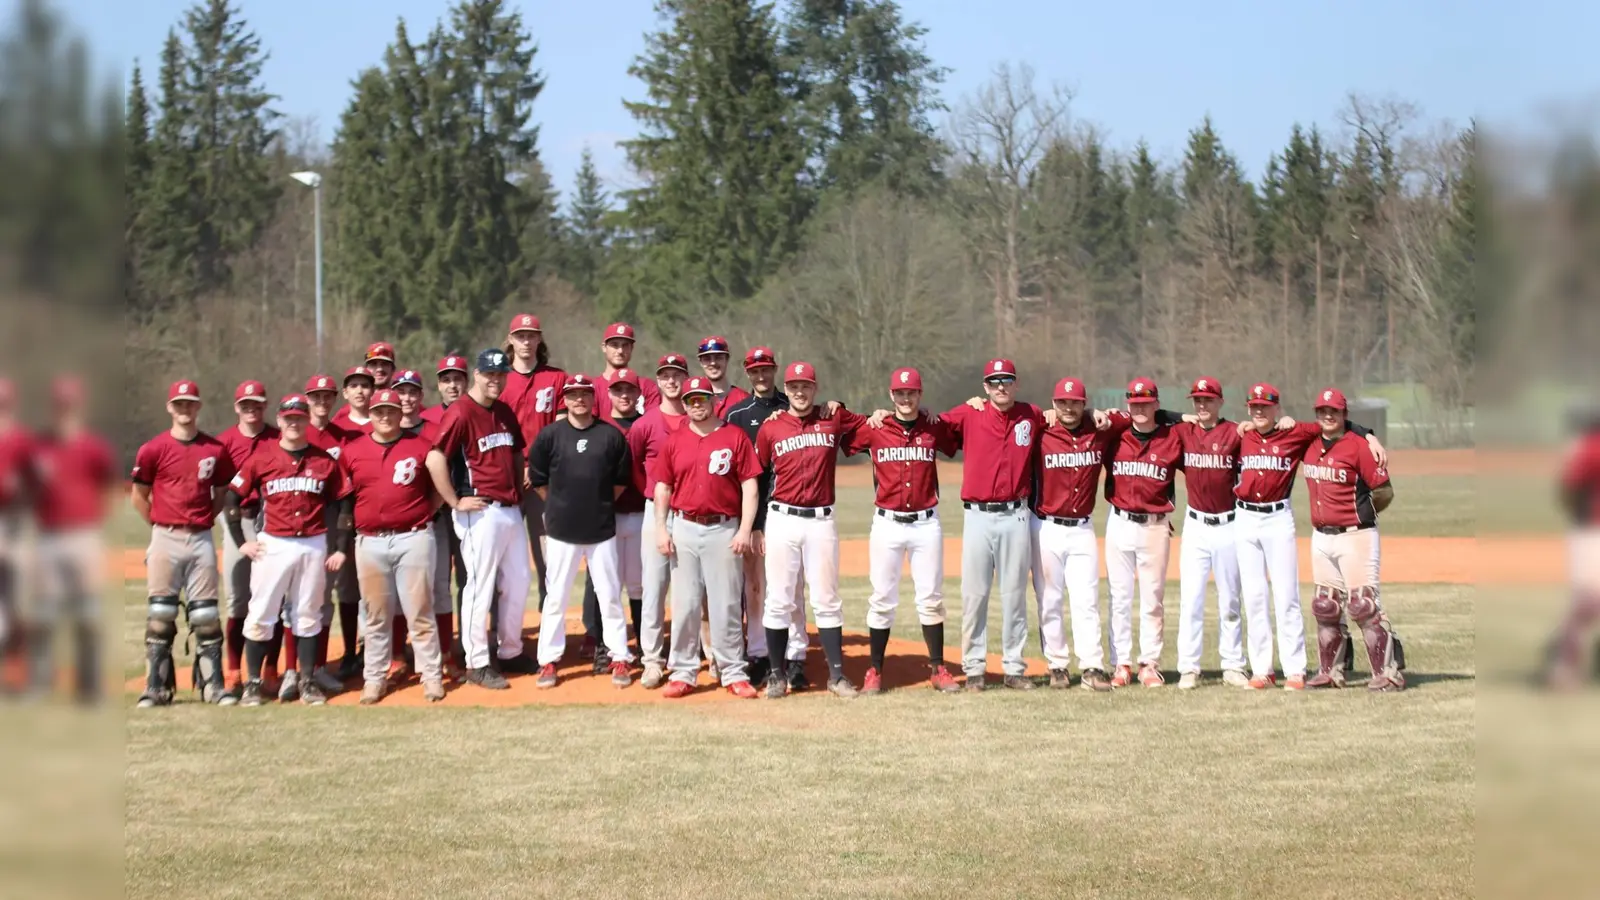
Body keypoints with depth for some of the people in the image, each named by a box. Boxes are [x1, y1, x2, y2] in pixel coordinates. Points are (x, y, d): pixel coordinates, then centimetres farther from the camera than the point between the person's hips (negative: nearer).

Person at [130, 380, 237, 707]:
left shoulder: (216, 449, 4)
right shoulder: (154, 449, -2)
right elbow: (139, 495, 6)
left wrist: (207, 518, 4)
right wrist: (160, 526, 4)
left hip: (202, 539, 2)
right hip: (165, 540, -2)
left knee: (206, 615, 4)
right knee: (160, 615, 0)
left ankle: (213, 686, 8)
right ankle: (156, 688, 4)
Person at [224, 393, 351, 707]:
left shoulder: (325, 461, 4)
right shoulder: (262, 458, 1)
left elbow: (343, 504, 8)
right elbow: (232, 499, 4)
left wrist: (341, 548, 3)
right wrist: (241, 542, -1)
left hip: (314, 546, 1)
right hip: (272, 545, -1)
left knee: (307, 616, 7)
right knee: (260, 615, -2)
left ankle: (307, 682, 14)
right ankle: (252, 683, 4)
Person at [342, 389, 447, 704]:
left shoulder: (422, 447, 1)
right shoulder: (352, 451, 6)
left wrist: (426, 512, 2)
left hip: (414, 538, -2)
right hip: (370, 542, 2)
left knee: (419, 610, 0)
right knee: (375, 614, 8)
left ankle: (431, 675, 5)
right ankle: (375, 677, 14)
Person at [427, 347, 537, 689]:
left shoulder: (506, 412, 13)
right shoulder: (461, 412, -12)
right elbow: (435, 460, -20)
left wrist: (519, 491, 15)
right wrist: (455, 502, -16)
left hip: (511, 511, 8)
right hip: (481, 513, -8)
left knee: (519, 583, 13)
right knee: (480, 587, -4)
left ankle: (511, 652, 26)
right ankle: (476, 664, 3)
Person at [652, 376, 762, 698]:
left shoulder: (735, 437, 1)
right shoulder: (675, 441, 8)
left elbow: (749, 486, -2)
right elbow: (663, 488, 10)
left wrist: (744, 530, -9)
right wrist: (661, 529, 1)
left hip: (723, 529, -2)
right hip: (684, 529, 2)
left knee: (726, 604, 0)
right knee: (684, 604, 4)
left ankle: (733, 674, 6)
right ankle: (684, 674, 9)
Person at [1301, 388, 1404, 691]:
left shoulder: (1358, 445, -11)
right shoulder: (1308, 443, 7)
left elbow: (1385, 491, -10)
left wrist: (1361, 514, -1)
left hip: (1355, 536, -7)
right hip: (1321, 537, 7)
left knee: (1364, 604, -11)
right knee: (1325, 607, 12)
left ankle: (1389, 672, -7)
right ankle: (1330, 672, 22)